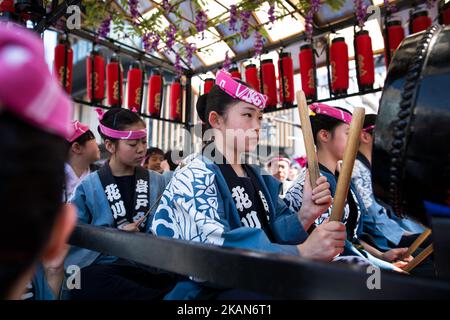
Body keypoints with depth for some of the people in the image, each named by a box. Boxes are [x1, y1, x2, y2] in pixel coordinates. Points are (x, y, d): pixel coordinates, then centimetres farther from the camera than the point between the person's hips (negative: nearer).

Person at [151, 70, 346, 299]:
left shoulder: (259, 177, 9)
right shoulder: (193, 177, -14)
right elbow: (216, 250, -28)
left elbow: (272, 234, 1)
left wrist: (305, 215, -18)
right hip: (214, 290, -6)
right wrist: (302, 252, -32)